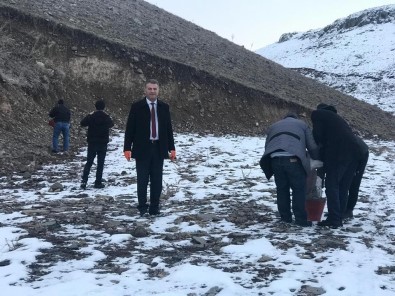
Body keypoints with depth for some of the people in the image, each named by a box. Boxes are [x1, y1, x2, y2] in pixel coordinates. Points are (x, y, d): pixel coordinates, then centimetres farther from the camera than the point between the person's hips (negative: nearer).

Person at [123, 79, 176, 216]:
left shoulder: (164, 107, 7)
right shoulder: (137, 106, -1)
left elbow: (168, 128, 9)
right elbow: (130, 128, -2)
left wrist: (172, 148, 5)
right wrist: (127, 148, -9)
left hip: (159, 148, 3)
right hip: (142, 148, -2)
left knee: (157, 180, 5)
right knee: (142, 180, 1)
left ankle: (154, 207, 14)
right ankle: (142, 207, 12)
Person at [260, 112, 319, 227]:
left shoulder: (273, 126, 34)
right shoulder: (302, 124, 25)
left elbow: (267, 147, 27)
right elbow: (312, 147, 17)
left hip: (275, 159, 3)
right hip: (293, 159, -3)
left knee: (282, 189, 15)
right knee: (299, 189, 5)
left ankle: (285, 217, 19)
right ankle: (300, 219, 4)